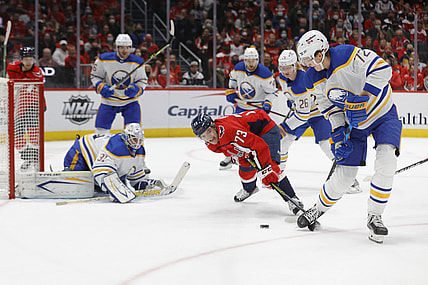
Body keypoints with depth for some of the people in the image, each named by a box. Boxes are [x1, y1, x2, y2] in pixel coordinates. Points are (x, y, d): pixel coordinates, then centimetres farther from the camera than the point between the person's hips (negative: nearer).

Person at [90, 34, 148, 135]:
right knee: (101, 131, 0)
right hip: (109, 100, 0)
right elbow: (95, 76, 2)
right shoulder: (104, 59, -11)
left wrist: (135, 89, -20)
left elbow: (142, 81, 1)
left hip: (130, 101, 0)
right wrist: (101, 87, -16)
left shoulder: (137, 62, -8)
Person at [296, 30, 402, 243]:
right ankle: (318, 209, 27)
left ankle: (374, 216, -8)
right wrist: (338, 131, -11)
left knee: (386, 162, -21)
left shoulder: (348, 55, -27)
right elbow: (329, 106, 2)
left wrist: (362, 99, -34)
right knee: (344, 175, 2)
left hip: (383, 113, -4)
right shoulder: (314, 80, -7)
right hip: (352, 123, 4)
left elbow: (382, 69, -32)